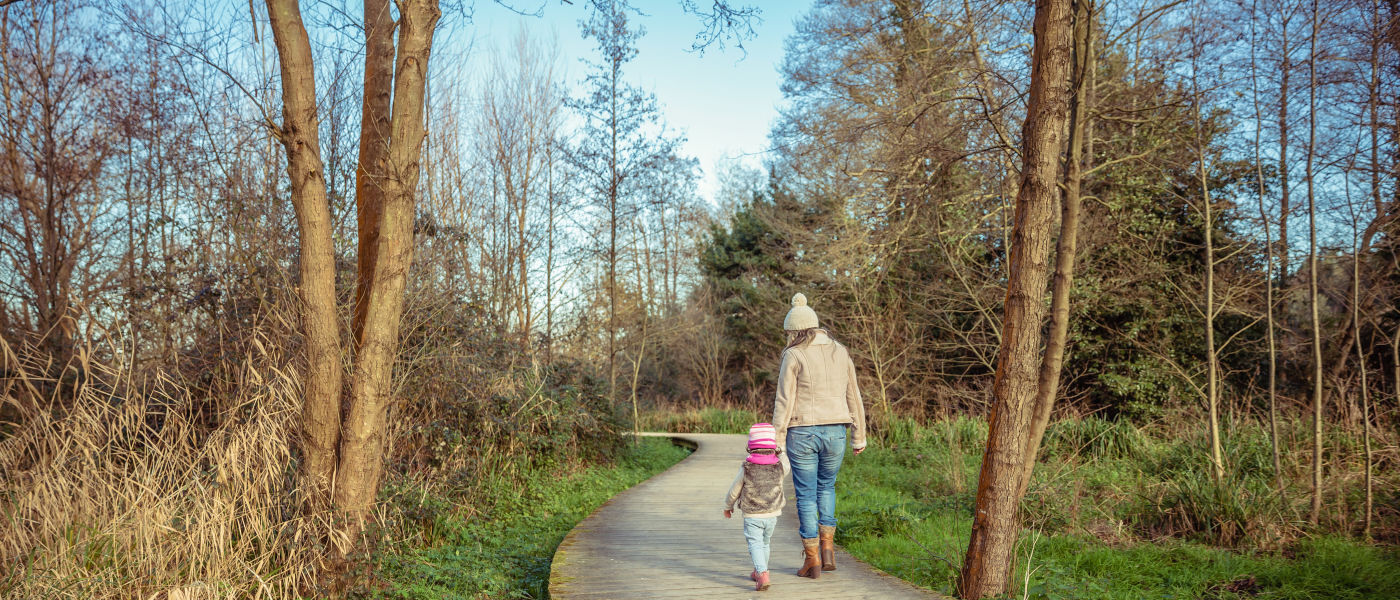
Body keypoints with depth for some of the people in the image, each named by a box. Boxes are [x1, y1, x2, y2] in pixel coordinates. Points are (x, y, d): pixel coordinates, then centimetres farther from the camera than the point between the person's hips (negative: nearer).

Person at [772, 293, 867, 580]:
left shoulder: (793, 356, -7)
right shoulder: (840, 353, 6)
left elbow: (784, 402, -9)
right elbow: (853, 398, 10)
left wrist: (777, 442, -5)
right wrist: (859, 437, 17)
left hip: (802, 434, -4)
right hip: (835, 432, 4)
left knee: (806, 495, 7)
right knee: (826, 486, 25)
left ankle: (812, 561, 12)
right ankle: (827, 548, 15)